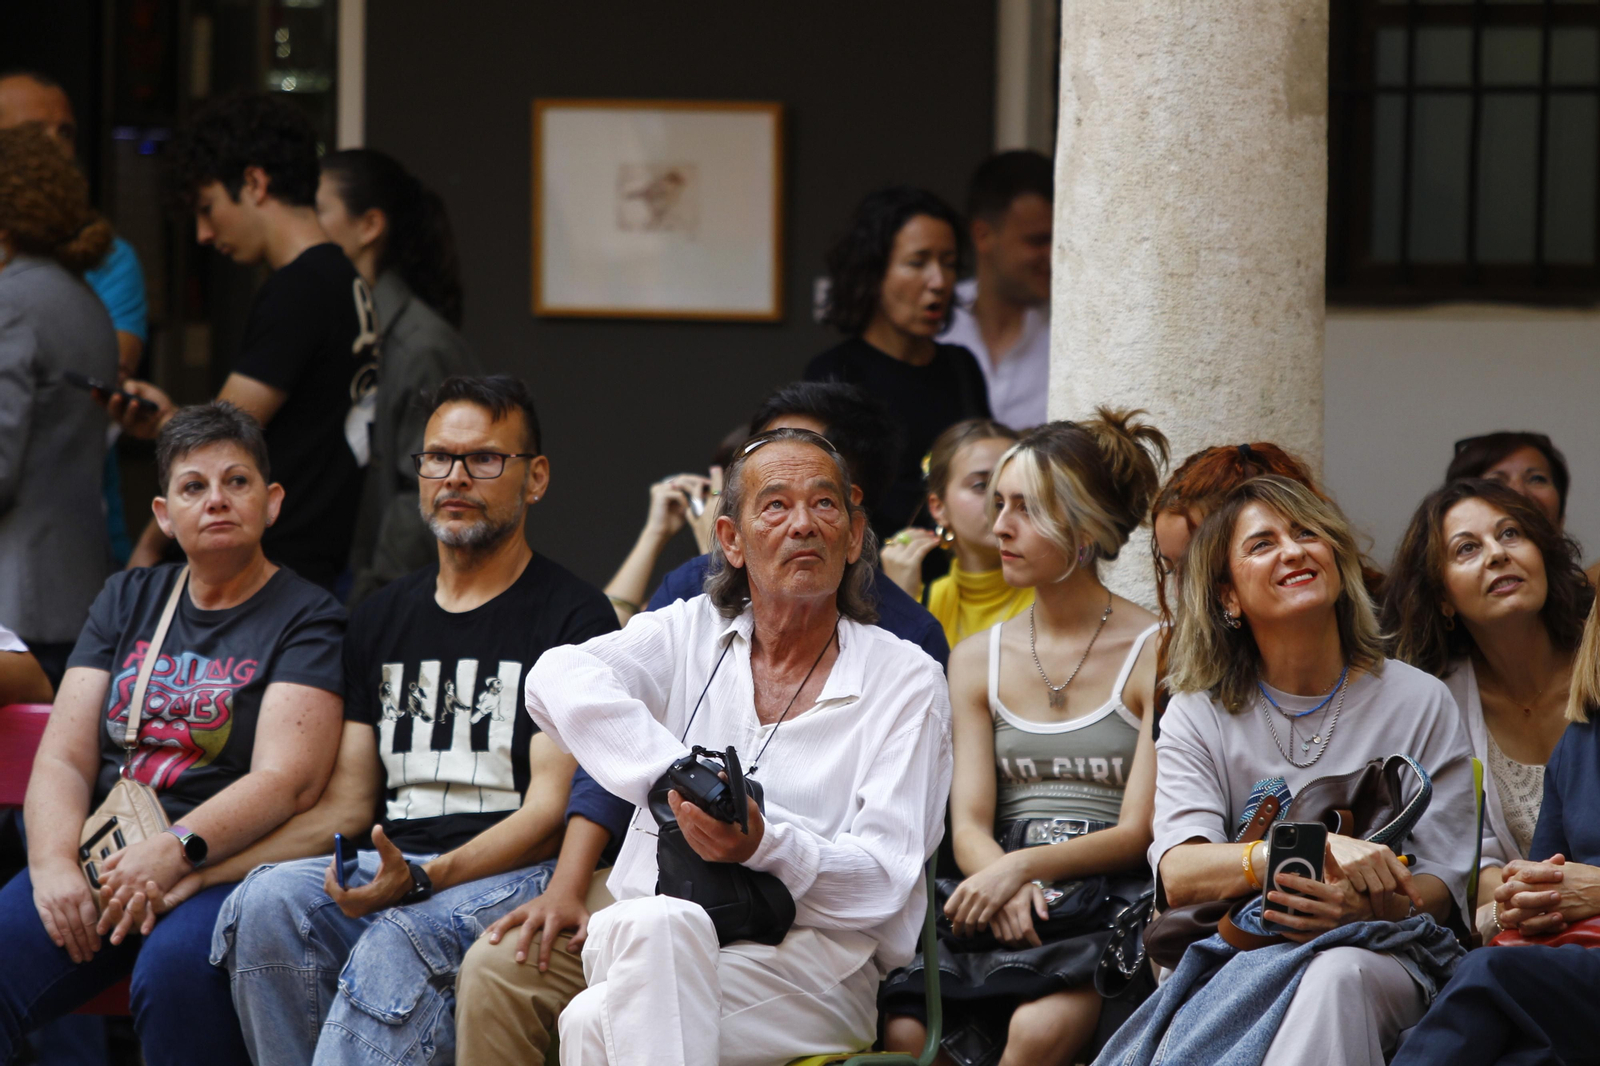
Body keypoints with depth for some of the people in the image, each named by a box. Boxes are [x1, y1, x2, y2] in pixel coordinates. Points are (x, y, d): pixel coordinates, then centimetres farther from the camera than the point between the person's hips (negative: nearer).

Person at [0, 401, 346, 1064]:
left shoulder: (307, 618, 5)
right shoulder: (127, 600, 21)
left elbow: (288, 779, -9)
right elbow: (62, 760, 12)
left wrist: (174, 850, -25)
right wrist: (54, 866, -9)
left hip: (224, 862, -4)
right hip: (97, 858, 4)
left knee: (176, 968, -38)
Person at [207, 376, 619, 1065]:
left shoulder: (574, 616, 3)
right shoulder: (383, 619, 23)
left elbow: (552, 810, -6)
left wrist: (421, 879, -22)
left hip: (515, 875, -5)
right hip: (386, 862, 5)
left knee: (397, 945, -37)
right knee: (266, 902, -28)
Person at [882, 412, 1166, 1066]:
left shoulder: (1155, 655, 2)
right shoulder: (977, 660, 18)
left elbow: (1138, 832, -4)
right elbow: (970, 826, 8)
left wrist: (1024, 866, -19)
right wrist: (1003, 887, -15)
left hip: (1110, 902, -3)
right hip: (1002, 895, 3)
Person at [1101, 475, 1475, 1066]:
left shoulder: (1419, 702, 9)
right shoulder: (1197, 717, 9)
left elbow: (1441, 885, 4)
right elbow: (1178, 875, -8)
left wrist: (1364, 907, -22)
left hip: (1381, 956, 1)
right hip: (1235, 953, -1)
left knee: (1337, 973, -39)